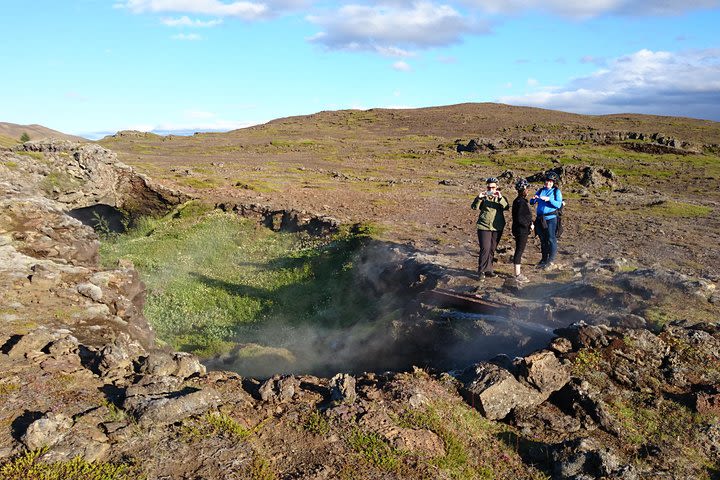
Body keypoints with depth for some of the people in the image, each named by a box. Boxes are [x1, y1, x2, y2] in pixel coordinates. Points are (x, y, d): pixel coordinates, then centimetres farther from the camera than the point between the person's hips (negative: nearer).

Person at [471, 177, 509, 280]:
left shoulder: (501, 198, 8)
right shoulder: (483, 197, 4)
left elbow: (506, 207, -11)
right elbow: (474, 207, -10)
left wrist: (500, 198, -26)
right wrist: (479, 198, -26)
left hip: (497, 228, 3)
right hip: (484, 227, -3)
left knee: (492, 250, 10)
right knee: (485, 249, -11)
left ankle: (488, 270, 20)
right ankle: (481, 271, -4)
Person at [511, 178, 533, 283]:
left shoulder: (519, 201, 12)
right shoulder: (521, 202, -20)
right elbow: (520, 219, -24)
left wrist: (530, 224, 9)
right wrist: (529, 225, -13)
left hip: (522, 230, 10)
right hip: (521, 231, -10)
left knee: (519, 251, 15)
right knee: (519, 251, -5)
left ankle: (518, 273, 25)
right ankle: (517, 275, 1)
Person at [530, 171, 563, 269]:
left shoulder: (557, 191, 1)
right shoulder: (541, 190, 15)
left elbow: (559, 204, -11)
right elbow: (531, 202, 14)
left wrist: (549, 199, -24)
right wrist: (533, 198, -9)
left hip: (551, 218, -5)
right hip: (540, 219, 5)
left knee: (551, 239, -8)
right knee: (543, 239, 12)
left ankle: (551, 261, -4)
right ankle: (544, 259, 23)